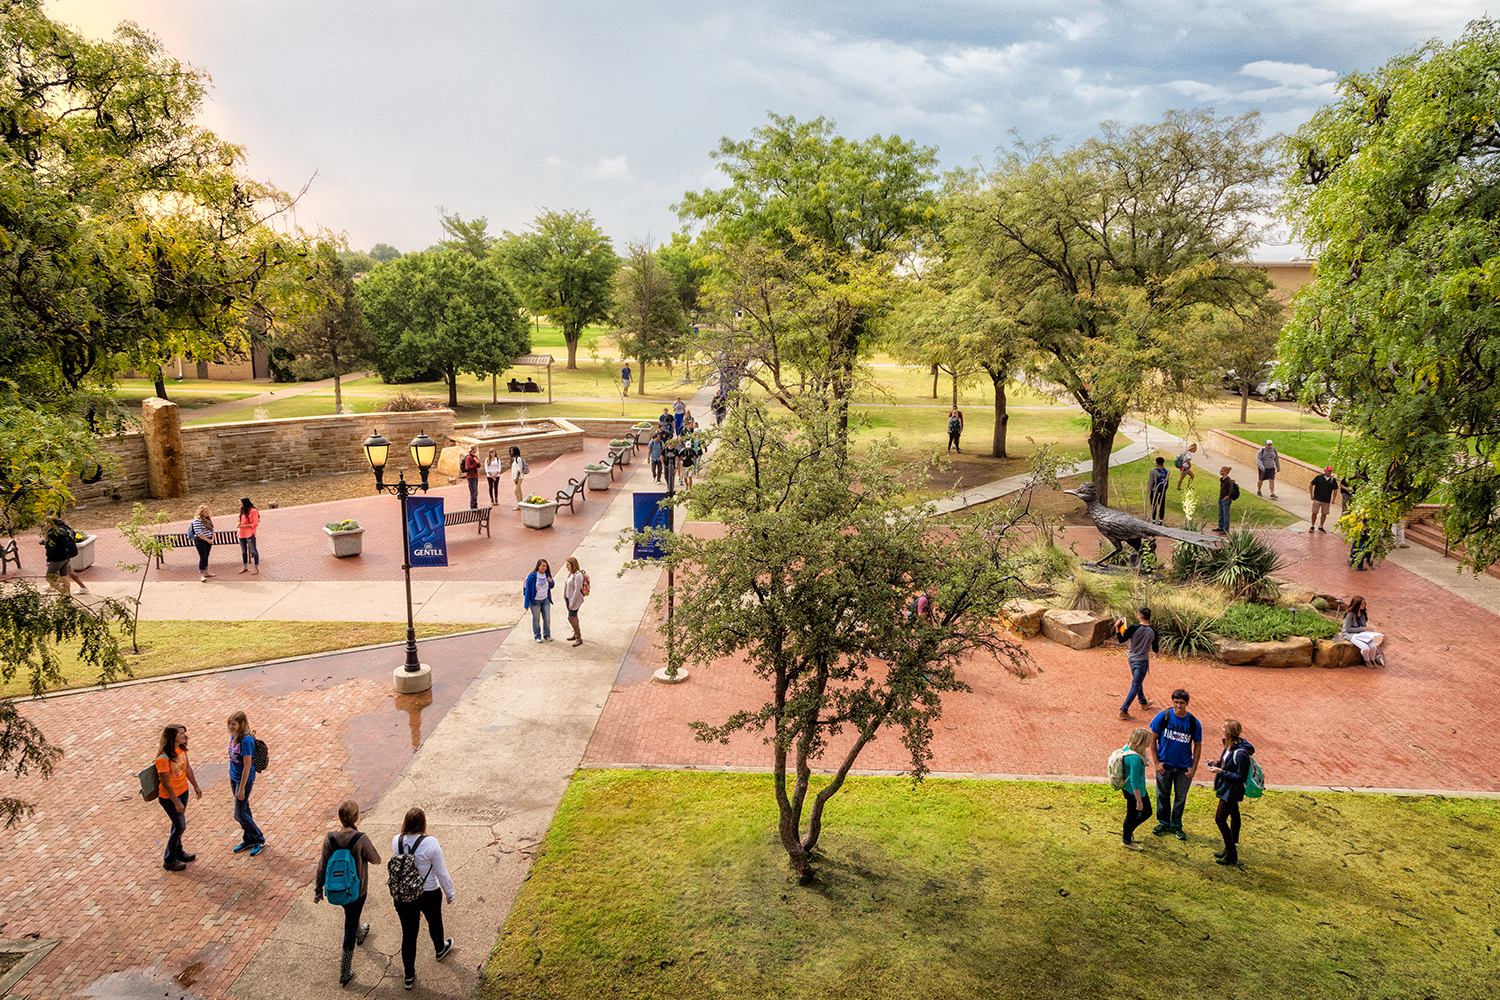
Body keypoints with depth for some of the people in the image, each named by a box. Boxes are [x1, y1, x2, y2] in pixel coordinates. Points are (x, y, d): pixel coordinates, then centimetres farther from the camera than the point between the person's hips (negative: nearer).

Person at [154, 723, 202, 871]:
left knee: (178, 824, 22)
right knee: (180, 826, 3)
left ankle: (178, 853, 39)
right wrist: (176, 802, -18)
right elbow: (166, 784, -24)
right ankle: (169, 860, 21)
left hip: (183, 791, 8)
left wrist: (196, 786, 16)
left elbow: (187, 768, 9)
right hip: (169, 796, -7)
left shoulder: (181, 749, -5)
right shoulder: (163, 759, -30)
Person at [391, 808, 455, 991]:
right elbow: (441, 872, -15)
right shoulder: (430, 843, -25)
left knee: (408, 934, 15)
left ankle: (409, 976, 27)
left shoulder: (396, 842, -13)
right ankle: (440, 950, 54)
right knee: (434, 922, 27)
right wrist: (449, 893, 0)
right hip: (428, 895, -2)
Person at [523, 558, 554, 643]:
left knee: (547, 618, 4)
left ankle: (547, 635, 22)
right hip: (535, 601, -4)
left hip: (545, 600, 4)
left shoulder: (547, 575, 1)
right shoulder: (532, 576, -14)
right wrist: (526, 604, -10)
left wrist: (551, 581, -10)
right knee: (536, 619, 5)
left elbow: (551, 587, 15)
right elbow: (528, 590, -10)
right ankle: (537, 636, 19)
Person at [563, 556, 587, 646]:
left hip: (575, 599, -9)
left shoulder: (578, 575, -23)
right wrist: (566, 598, 16)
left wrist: (572, 603, -22)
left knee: (571, 618, -9)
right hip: (569, 598, 9)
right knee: (574, 616, 19)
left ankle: (579, 639, -1)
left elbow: (577, 590, -24)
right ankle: (576, 634, 33)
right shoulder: (570, 573, 6)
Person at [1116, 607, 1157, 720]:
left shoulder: (1134, 628, -16)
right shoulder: (1153, 632, -12)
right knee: (1135, 686, 5)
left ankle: (1143, 702, 45)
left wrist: (1117, 628, 3)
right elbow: (1155, 650, -2)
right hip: (1142, 662, -2)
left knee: (1138, 682, 24)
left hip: (1131, 659, 2)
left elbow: (1121, 640, -9)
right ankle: (1123, 710, 2)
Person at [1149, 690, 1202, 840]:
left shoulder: (1194, 722, -11)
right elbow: (1153, 738, -5)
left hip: (1184, 767, 0)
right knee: (1163, 795, 13)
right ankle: (1163, 823, 33)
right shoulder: (1163, 716, -13)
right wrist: (1157, 762, -7)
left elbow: (1197, 745, 0)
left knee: (1181, 797, 13)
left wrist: (1193, 768, -3)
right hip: (1165, 764, 0)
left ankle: (1176, 825, 32)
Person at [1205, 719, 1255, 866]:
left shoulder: (1240, 753, -29)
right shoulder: (1230, 746, 0)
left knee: (1220, 819, -3)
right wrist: (1217, 764, 0)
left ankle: (1231, 852, 9)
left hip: (1232, 791, -10)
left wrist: (1220, 772, -24)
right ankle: (1231, 849, 33)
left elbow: (1241, 777, -25)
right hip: (1228, 789, 10)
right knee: (1234, 816, 20)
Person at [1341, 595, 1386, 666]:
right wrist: (1362, 628, -18)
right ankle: (1367, 660, 3)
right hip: (1349, 634, -7)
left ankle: (1372, 660, 9)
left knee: (1373, 646, -20)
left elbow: (1364, 626, 17)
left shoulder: (1362, 613, 5)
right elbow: (1348, 629, -19)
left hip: (1361, 634, 7)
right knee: (1366, 648, -29)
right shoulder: (1350, 614, -19)